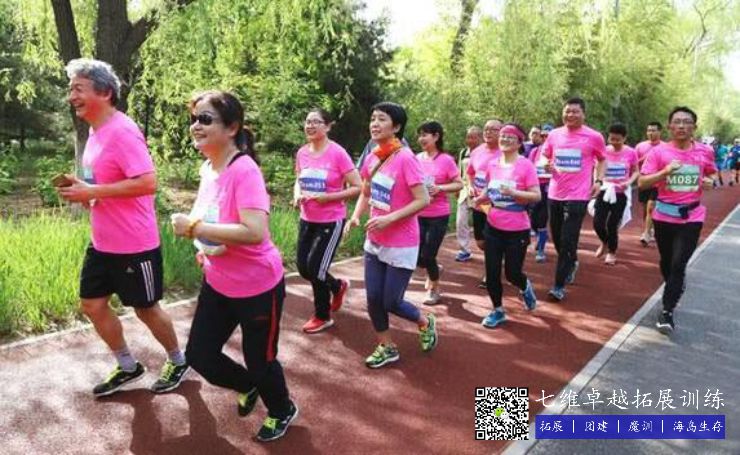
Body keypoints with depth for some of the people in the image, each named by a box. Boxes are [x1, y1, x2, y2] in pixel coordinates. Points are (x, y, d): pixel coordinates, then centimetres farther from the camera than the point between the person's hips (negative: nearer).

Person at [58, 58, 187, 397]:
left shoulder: (122, 132, -21)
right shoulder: (95, 131, 9)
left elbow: (148, 182, -30)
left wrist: (92, 192, -24)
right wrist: (82, 187, 1)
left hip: (134, 245, -9)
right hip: (101, 243, 9)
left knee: (146, 309, 8)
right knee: (92, 306, 15)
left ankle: (178, 361, 32)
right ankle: (128, 366, 33)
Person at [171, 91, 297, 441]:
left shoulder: (245, 170, -25)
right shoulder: (207, 168, 1)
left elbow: (254, 232, -36)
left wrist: (194, 228, -29)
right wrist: (204, 248, 5)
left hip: (257, 287, -8)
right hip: (217, 284, 8)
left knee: (259, 360, 11)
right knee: (199, 355, 14)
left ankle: (282, 411, 43)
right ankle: (248, 387, 45)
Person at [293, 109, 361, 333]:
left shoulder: (338, 153, -15)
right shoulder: (302, 153, 2)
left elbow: (357, 187, -14)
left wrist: (327, 197, -22)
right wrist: (297, 195, -5)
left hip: (331, 221, -6)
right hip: (307, 220, 6)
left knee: (315, 268, -3)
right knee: (303, 268, 10)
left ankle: (323, 317, 21)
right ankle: (338, 286, 39)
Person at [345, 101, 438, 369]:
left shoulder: (405, 158, -19)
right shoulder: (372, 158, 2)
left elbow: (423, 200, -21)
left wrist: (389, 218, -28)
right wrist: (356, 216, -4)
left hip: (401, 246, -6)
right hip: (374, 242, 6)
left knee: (391, 302, 3)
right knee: (373, 298, 9)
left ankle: (425, 323, 34)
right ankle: (386, 348, 30)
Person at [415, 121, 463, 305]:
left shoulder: (446, 160, -10)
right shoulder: (417, 159, 3)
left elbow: (459, 184, -8)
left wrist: (440, 188, -22)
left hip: (438, 216, -4)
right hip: (418, 215, 4)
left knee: (427, 256, -1)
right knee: (417, 258, 2)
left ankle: (434, 289, 26)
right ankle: (435, 270, 38)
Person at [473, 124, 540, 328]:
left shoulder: (526, 165, -13)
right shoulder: (492, 164, 2)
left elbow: (536, 196, -15)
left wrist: (512, 192, -28)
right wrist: (480, 198, -3)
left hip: (517, 230, -4)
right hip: (493, 227, 5)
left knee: (512, 272, 4)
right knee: (491, 272, 6)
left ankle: (525, 287, 41)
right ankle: (498, 310, 25)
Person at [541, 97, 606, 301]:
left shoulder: (594, 137, -4)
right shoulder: (554, 134, 4)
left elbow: (601, 160, 11)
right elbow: (545, 157, 17)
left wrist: (599, 181, -3)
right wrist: (547, 165, -6)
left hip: (578, 195, -4)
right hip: (555, 194, 4)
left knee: (567, 241, -8)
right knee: (557, 238, 15)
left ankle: (559, 285, 0)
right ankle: (572, 264, 44)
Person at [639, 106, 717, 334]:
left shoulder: (705, 151, -1)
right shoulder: (659, 152, -7)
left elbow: (711, 174, 18)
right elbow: (642, 182, -10)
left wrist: (710, 181, -4)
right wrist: (665, 171, -25)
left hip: (692, 217, 0)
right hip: (664, 215, 1)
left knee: (679, 264, -8)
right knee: (667, 262, 16)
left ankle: (667, 311, 1)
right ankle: (676, 287, 45)